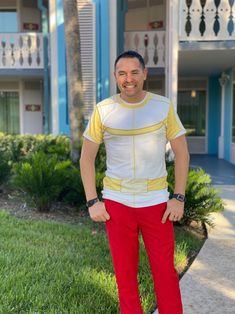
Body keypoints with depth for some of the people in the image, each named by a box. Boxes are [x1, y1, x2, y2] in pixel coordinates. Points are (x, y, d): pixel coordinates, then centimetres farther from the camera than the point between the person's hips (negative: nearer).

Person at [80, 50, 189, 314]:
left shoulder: (163, 107, -3)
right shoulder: (103, 110, -3)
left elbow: (181, 152, 1)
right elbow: (86, 157, 2)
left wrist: (178, 198, -6)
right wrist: (92, 202, -5)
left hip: (156, 202, 0)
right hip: (116, 203, 1)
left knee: (165, 271, 6)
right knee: (125, 272, 11)